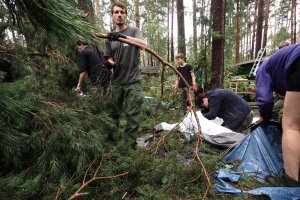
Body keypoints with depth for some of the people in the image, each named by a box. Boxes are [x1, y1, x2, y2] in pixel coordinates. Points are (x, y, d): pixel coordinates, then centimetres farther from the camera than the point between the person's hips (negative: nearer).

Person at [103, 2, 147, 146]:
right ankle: (112, 138, 32)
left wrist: (124, 36, -30)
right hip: (117, 81, 4)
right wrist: (110, 63, -9)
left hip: (133, 81, -4)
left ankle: (129, 144, 9)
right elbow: (109, 57, 16)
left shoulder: (134, 31, 2)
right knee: (114, 112, 13)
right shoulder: (110, 38, 12)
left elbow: (144, 44, -17)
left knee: (132, 114, -4)